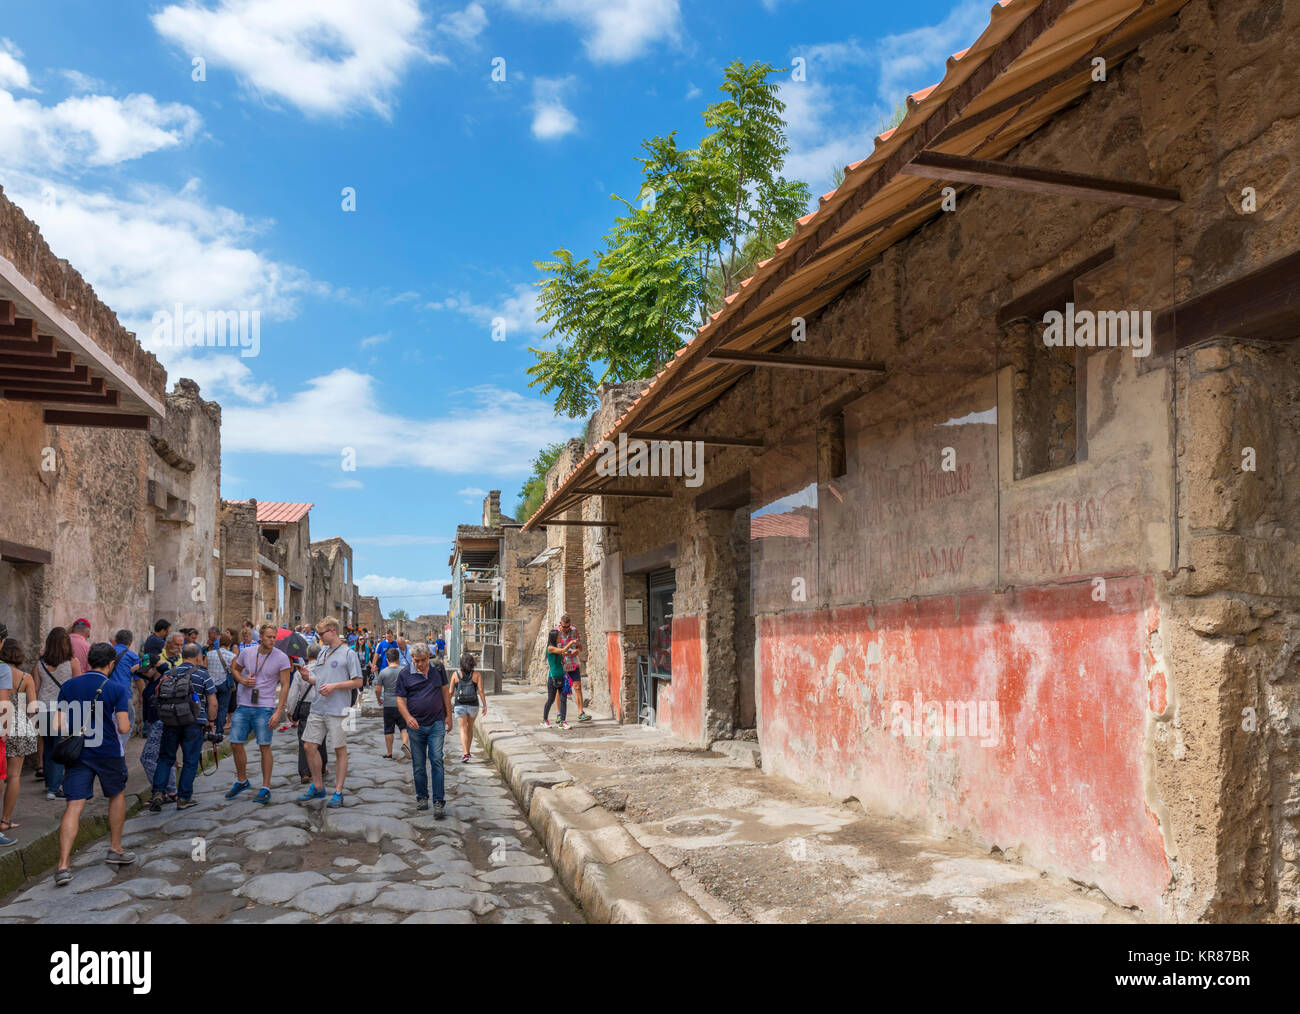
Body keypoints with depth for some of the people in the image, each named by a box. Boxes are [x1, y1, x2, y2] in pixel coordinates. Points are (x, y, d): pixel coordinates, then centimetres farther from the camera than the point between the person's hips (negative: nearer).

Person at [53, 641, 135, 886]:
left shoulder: (67, 687, 2)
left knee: (73, 807, -1)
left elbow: (60, 726, 1)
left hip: (77, 754, 2)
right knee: (117, 795, 21)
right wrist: (124, 718, 9)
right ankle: (115, 850, 29)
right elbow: (124, 728, -12)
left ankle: (63, 866, -11)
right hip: (108, 753, -2)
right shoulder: (115, 689, -8)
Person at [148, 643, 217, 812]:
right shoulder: (202, 674, -4)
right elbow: (213, 703, -6)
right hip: (193, 723, -3)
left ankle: (158, 793, 4)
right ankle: (183, 798, 11)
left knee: (165, 758, 16)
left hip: (170, 722, 4)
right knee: (190, 761, 6)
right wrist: (210, 721, 9)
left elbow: (157, 697, 11)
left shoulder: (169, 674, 8)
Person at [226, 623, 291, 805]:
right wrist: (242, 680, -2)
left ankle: (265, 788, 6)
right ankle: (241, 781, 29)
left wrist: (278, 711, -12)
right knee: (235, 744, 7)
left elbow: (285, 686, -6)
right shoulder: (246, 652, 2)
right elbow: (234, 668, 21)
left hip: (264, 708, -4)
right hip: (243, 706, 4)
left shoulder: (281, 658, -8)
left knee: (265, 746, -3)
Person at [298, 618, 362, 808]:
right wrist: (307, 676, -2)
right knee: (310, 746, 8)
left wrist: (334, 686, -17)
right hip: (317, 708, 7)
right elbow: (318, 680, 18)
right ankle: (317, 787, 25)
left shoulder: (348, 653, -7)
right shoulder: (323, 652, 14)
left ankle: (338, 792, 11)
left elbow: (358, 682, -10)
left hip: (337, 710, -7)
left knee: (340, 750, 2)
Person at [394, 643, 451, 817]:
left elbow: (445, 691, 12)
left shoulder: (438, 668, 3)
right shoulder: (405, 673, -2)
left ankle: (438, 802, -6)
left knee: (437, 761, -8)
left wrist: (448, 714, 10)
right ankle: (422, 797, 25)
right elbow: (400, 699, -2)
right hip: (415, 725, 0)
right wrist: (408, 717, -17)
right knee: (418, 764, 8)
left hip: (436, 724, 0)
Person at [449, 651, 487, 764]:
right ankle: (467, 751, 32)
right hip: (473, 705, 1)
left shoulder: (456, 674, -4)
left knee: (463, 729, -3)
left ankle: (465, 754, -18)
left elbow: (451, 692, 0)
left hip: (460, 705, -1)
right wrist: (485, 706, -6)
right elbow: (481, 691, -10)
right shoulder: (477, 675, -4)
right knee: (470, 728, 20)